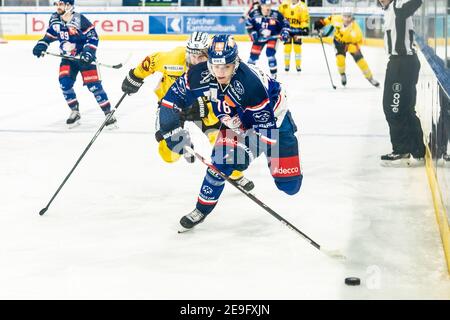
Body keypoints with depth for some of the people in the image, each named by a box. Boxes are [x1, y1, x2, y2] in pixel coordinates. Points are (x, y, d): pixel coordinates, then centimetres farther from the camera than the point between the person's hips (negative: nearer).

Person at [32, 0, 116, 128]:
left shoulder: (80, 20, -20)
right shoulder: (55, 19, -1)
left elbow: (93, 37, -16)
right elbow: (50, 35, 16)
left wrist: (88, 53, -25)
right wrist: (42, 44, 3)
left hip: (84, 57, -5)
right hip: (68, 58, 5)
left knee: (93, 85, -11)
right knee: (64, 82, -11)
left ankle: (108, 113, -3)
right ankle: (75, 112, 6)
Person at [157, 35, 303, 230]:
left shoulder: (252, 84, -40)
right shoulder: (202, 75, -24)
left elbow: (264, 125, -33)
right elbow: (176, 95, -9)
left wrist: (248, 150, -41)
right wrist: (172, 128, -15)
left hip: (272, 118, -4)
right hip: (237, 122, 4)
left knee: (289, 185, -5)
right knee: (221, 159, -18)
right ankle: (203, 208, 3)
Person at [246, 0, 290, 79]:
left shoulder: (276, 15, -19)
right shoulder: (255, 14, -15)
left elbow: (285, 23, -7)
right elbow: (248, 24, -1)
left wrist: (284, 32, -21)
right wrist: (252, 33, -10)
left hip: (272, 37, -2)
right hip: (259, 37, 2)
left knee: (270, 53, -22)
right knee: (254, 54, 5)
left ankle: (273, 74, -8)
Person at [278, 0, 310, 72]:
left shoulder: (302, 7, -9)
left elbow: (305, 19, -8)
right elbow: (279, 14, 7)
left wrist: (305, 28, -18)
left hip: (297, 29, -1)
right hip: (287, 28, 1)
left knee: (297, 47, -2)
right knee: (287, 47, 0)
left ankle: (298, 65, 9)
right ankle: (287, 64, 11)